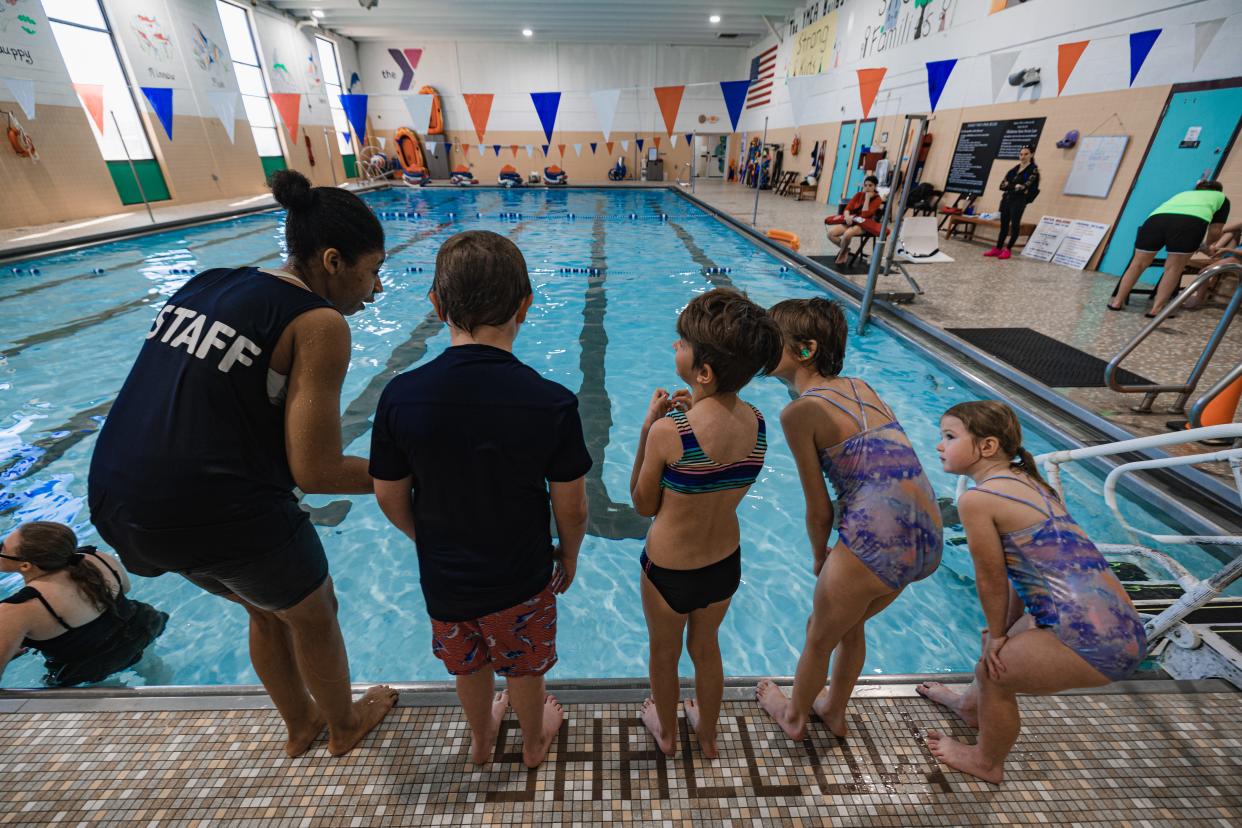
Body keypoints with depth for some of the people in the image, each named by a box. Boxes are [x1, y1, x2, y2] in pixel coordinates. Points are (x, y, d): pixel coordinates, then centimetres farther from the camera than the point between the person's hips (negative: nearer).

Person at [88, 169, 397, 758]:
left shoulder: (206, 284, 8)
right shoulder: (318, 323, -15)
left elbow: (190, 409, 15)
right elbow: (315, 472, -18)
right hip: (220, 513, -8)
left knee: (267, 609, 30)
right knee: (314, 615, 22)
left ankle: (300, 724, 54)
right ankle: (345, 725, 48)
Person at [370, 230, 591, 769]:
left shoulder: (401, 397, -21)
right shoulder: (552, 402, -27)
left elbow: (390, 499, -8)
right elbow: (571, 507, -16)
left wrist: (430, 542, 12)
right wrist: (568, 558, 5)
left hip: (444, 578, 2)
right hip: (522, 578, -1)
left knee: (468, 666, 30)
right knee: (523, 667, 27)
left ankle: (481, 737, 58)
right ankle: (534, 740, 56)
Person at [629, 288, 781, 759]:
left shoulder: (668, 431, -30)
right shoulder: (756, 423, -13)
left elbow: (644, 505, -14)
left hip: (668, 570, -4)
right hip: (726, 565, 5)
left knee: (664, 654, 27)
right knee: (706, 648, 32)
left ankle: (666, 731, 55)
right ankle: (708, 734, 56)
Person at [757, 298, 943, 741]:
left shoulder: (800, 411, -12)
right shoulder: (862, 387, 9)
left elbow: (819, 508, -7)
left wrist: (819, 556, 12)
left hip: (877, 544, -7)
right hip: (928, 538, 7)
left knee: (819, 638, 22)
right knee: (850, 624, 32)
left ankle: (794, 715, 49)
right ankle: (834, 710, 55)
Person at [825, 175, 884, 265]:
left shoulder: (877, 199, -5)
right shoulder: (859, 194, 10)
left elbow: (865, 215, -18)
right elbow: (847, 208, 2)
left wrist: (867, 198, -16)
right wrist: (847, 216, -20)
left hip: (864, 225, -5)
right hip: (851, 221, 5)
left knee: (847, 234, -38)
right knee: (830, 233, -18)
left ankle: (842, 253, -6)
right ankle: (845, 249, 6)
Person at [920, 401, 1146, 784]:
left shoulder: (977, 498, -19)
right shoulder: (1026, 480, 8)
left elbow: (991, 580, -9)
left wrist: (997, 636, 8)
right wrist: (1002, 631, 19)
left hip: (1093, 639, -8)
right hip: (1121, 622, 9)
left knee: (993, 670, 11)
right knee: (1005, 646, 28)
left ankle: (986, 763, 38)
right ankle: (971, 706, 56)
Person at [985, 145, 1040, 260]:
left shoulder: (1033, 169, -2)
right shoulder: (1014, 168, 14)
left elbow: (1025, 186, -13)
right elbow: (1002, 185, 5)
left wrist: (1010, 185, -4)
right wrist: (1015, 186, -9)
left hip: (1019, 200, -5)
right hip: (1006, 198, 5)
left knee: (1015, 224, -4)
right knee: (1004, 224, 7)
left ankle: (1008, 250, -1)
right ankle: (998, 248, 9)